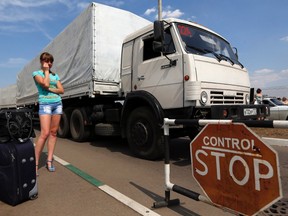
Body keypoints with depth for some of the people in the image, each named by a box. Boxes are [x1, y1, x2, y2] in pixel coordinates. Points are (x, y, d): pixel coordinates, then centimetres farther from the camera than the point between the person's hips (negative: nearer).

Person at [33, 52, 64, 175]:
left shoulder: (55, 75, 17)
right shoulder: (37, 73, 5)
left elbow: (61, 90, 8)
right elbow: (45, 84, -14)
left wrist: (50, 89, -7)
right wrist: (46, 71, -1)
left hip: (57, 103, 5)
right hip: (45, 104, -5)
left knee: (53, 132, 4)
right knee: (44, 133, -15)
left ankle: (49, 160, 10)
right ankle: (35, 163, -4)